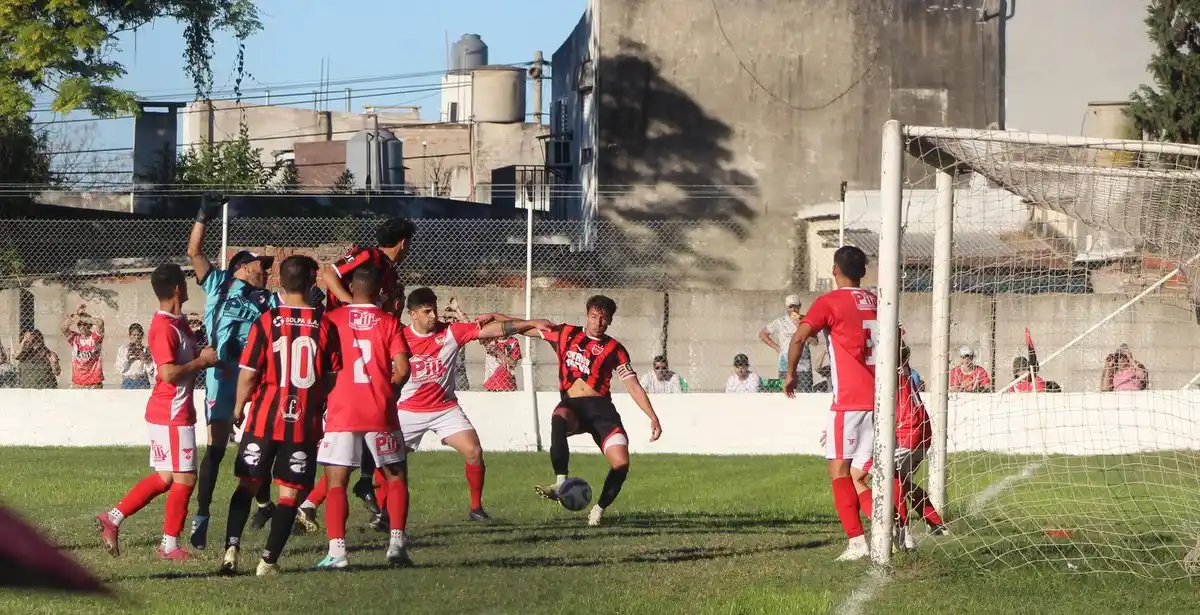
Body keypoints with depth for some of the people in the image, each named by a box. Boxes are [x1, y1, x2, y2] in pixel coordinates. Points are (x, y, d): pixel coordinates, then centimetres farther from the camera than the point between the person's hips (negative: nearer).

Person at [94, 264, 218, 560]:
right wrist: (201, 361, -15)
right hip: (173, 413, -10)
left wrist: (205, 357, 7)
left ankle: (112, 518, 15)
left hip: (177, 410, 10)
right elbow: (169, 373, -25)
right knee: (185, 477, -3)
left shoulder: (177, 322, 13)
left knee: (166, 477, 13)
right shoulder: (164, 327, -18)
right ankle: (170, 545, 5)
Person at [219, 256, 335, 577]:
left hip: (264, 417, 0)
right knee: (289, 492, 5)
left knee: (247, 484, 13)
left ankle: (231, 549, 1)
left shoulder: (266, 322, -6)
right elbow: (333, 378, 1)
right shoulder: (324, 325, -3)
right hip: (305, 421, 0)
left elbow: (248, 373, -4)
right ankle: (269, 560, 1)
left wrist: (238, 407, 12)